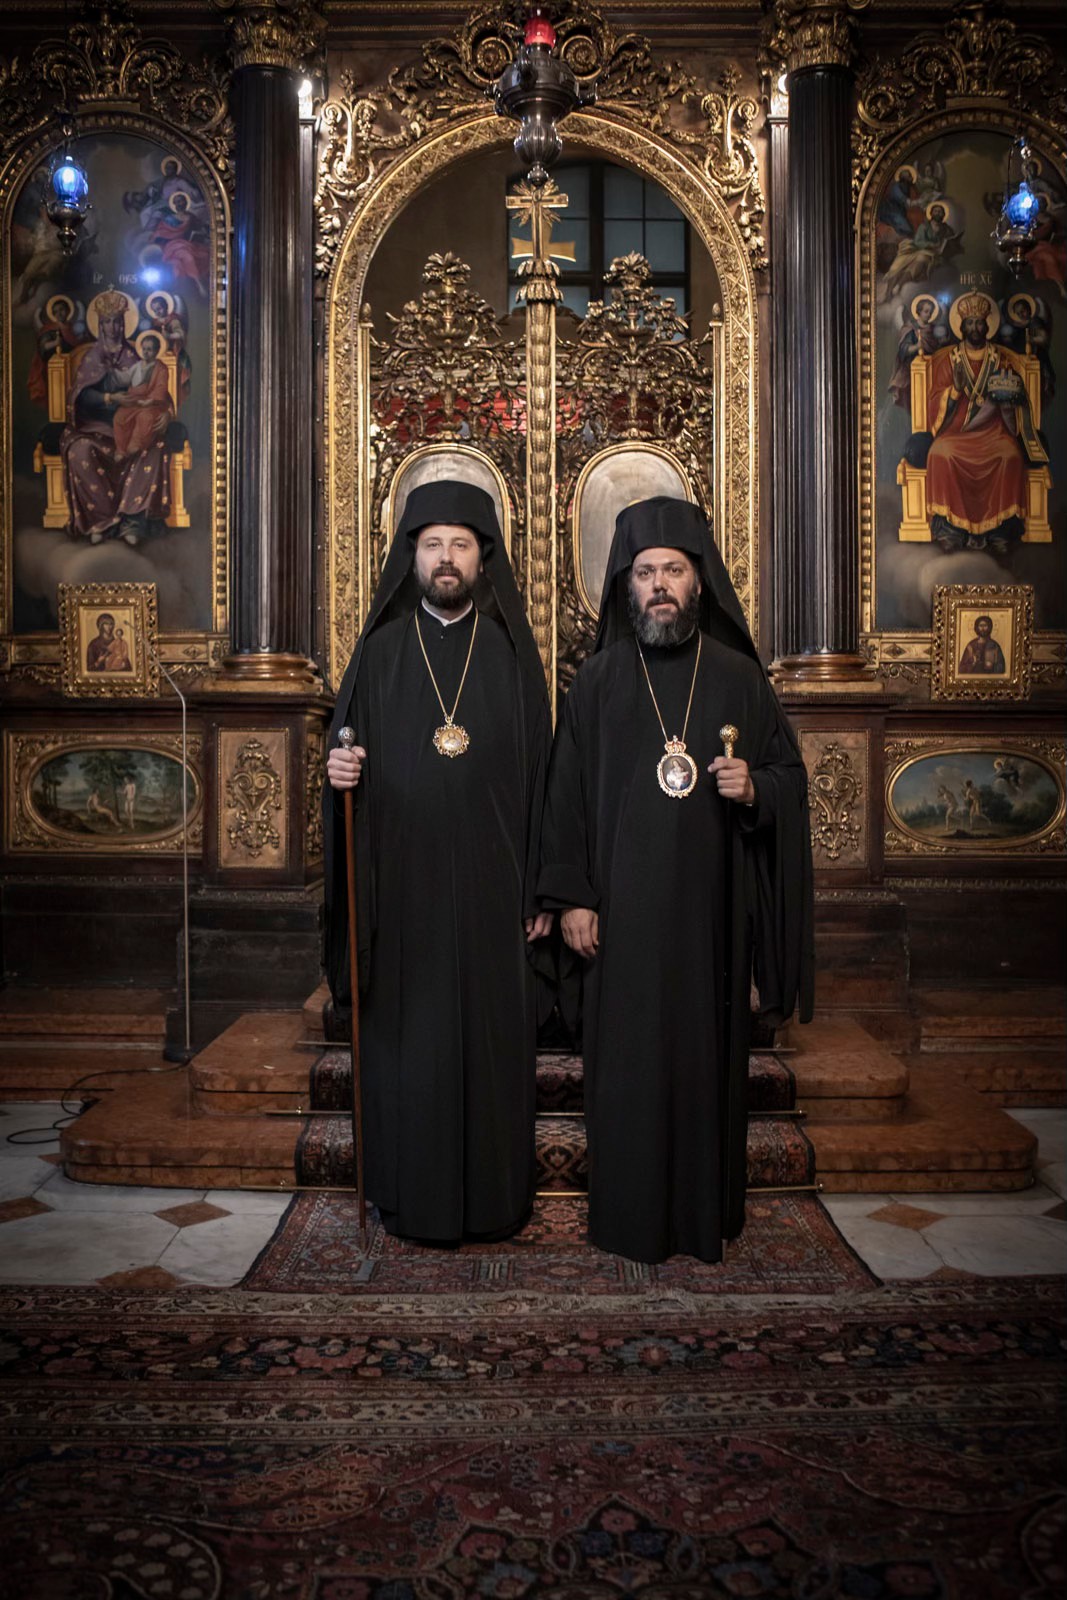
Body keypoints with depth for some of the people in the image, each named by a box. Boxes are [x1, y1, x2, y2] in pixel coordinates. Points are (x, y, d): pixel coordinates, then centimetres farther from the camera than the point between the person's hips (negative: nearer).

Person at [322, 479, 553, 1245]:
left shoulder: (512, 650, 4)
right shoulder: (380, 651, 6)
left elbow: (539, 774, 2)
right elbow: (351, 752, 9)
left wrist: (540, 889, -2)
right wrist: (340, 772, -16)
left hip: (490, 886, 0)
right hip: (404, 886, 0)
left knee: (494, 1039, 6)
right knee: (408, 1043, 5)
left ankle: (495, 1197, 22)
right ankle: (412, 1199, 22)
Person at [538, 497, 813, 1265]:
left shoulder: (738, 676, 4)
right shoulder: (598, 679, 3)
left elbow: (790, 770, 10)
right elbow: (568, 790, 2)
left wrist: (755, 789, -13)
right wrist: (572, 897, -3)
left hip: (709, 906, 1)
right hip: (623, 906, 0)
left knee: (707, 1052, 8)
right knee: (626, 1056, 5)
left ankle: (707, 1211, 25)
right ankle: (629, 1214, 21)